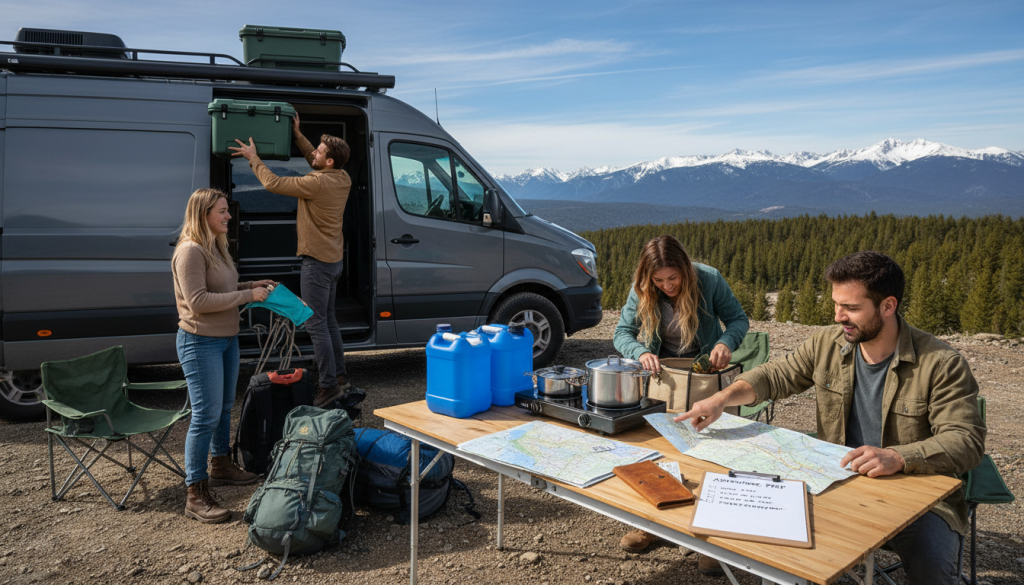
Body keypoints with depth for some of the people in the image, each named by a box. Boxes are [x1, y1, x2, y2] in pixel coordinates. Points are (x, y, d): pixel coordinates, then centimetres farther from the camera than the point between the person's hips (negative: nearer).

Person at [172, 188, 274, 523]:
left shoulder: (216, 247, 11)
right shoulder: (190, 251, -19)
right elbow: (198, 301, -24)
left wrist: (254, 285, 8)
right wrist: (248, 295, -21)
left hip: (227, 339, 10)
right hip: (200, 343, -10)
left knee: (224, 408, 21)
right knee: (206, 416, -7)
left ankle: (220, 466, 40)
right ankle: (196, 495, 2)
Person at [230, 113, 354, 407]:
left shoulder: (317, 183, -22)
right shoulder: (343, 179, 3)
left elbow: (272, 183, -15)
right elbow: (315, 161, 24)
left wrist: (253, 158, -1)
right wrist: (297, 135, 22)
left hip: (317, 262, -9)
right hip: (334, 260, 9)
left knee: (316, 324, -4)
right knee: (328, 319, 18)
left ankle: (329, 386, 0)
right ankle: (340, 375, 25)